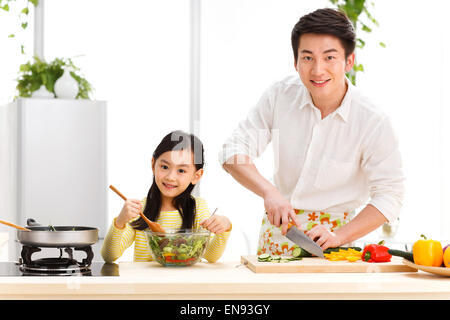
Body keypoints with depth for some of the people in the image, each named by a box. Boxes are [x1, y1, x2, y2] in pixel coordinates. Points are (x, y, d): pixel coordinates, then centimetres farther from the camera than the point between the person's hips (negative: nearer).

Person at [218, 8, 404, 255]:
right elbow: (234, 151, -7)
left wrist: (339, 236, -24)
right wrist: (269, 191, -24)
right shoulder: (280, 96, -6)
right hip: (277, 231, 3)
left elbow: (388, 197, -11)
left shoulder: (374, 123, -14)